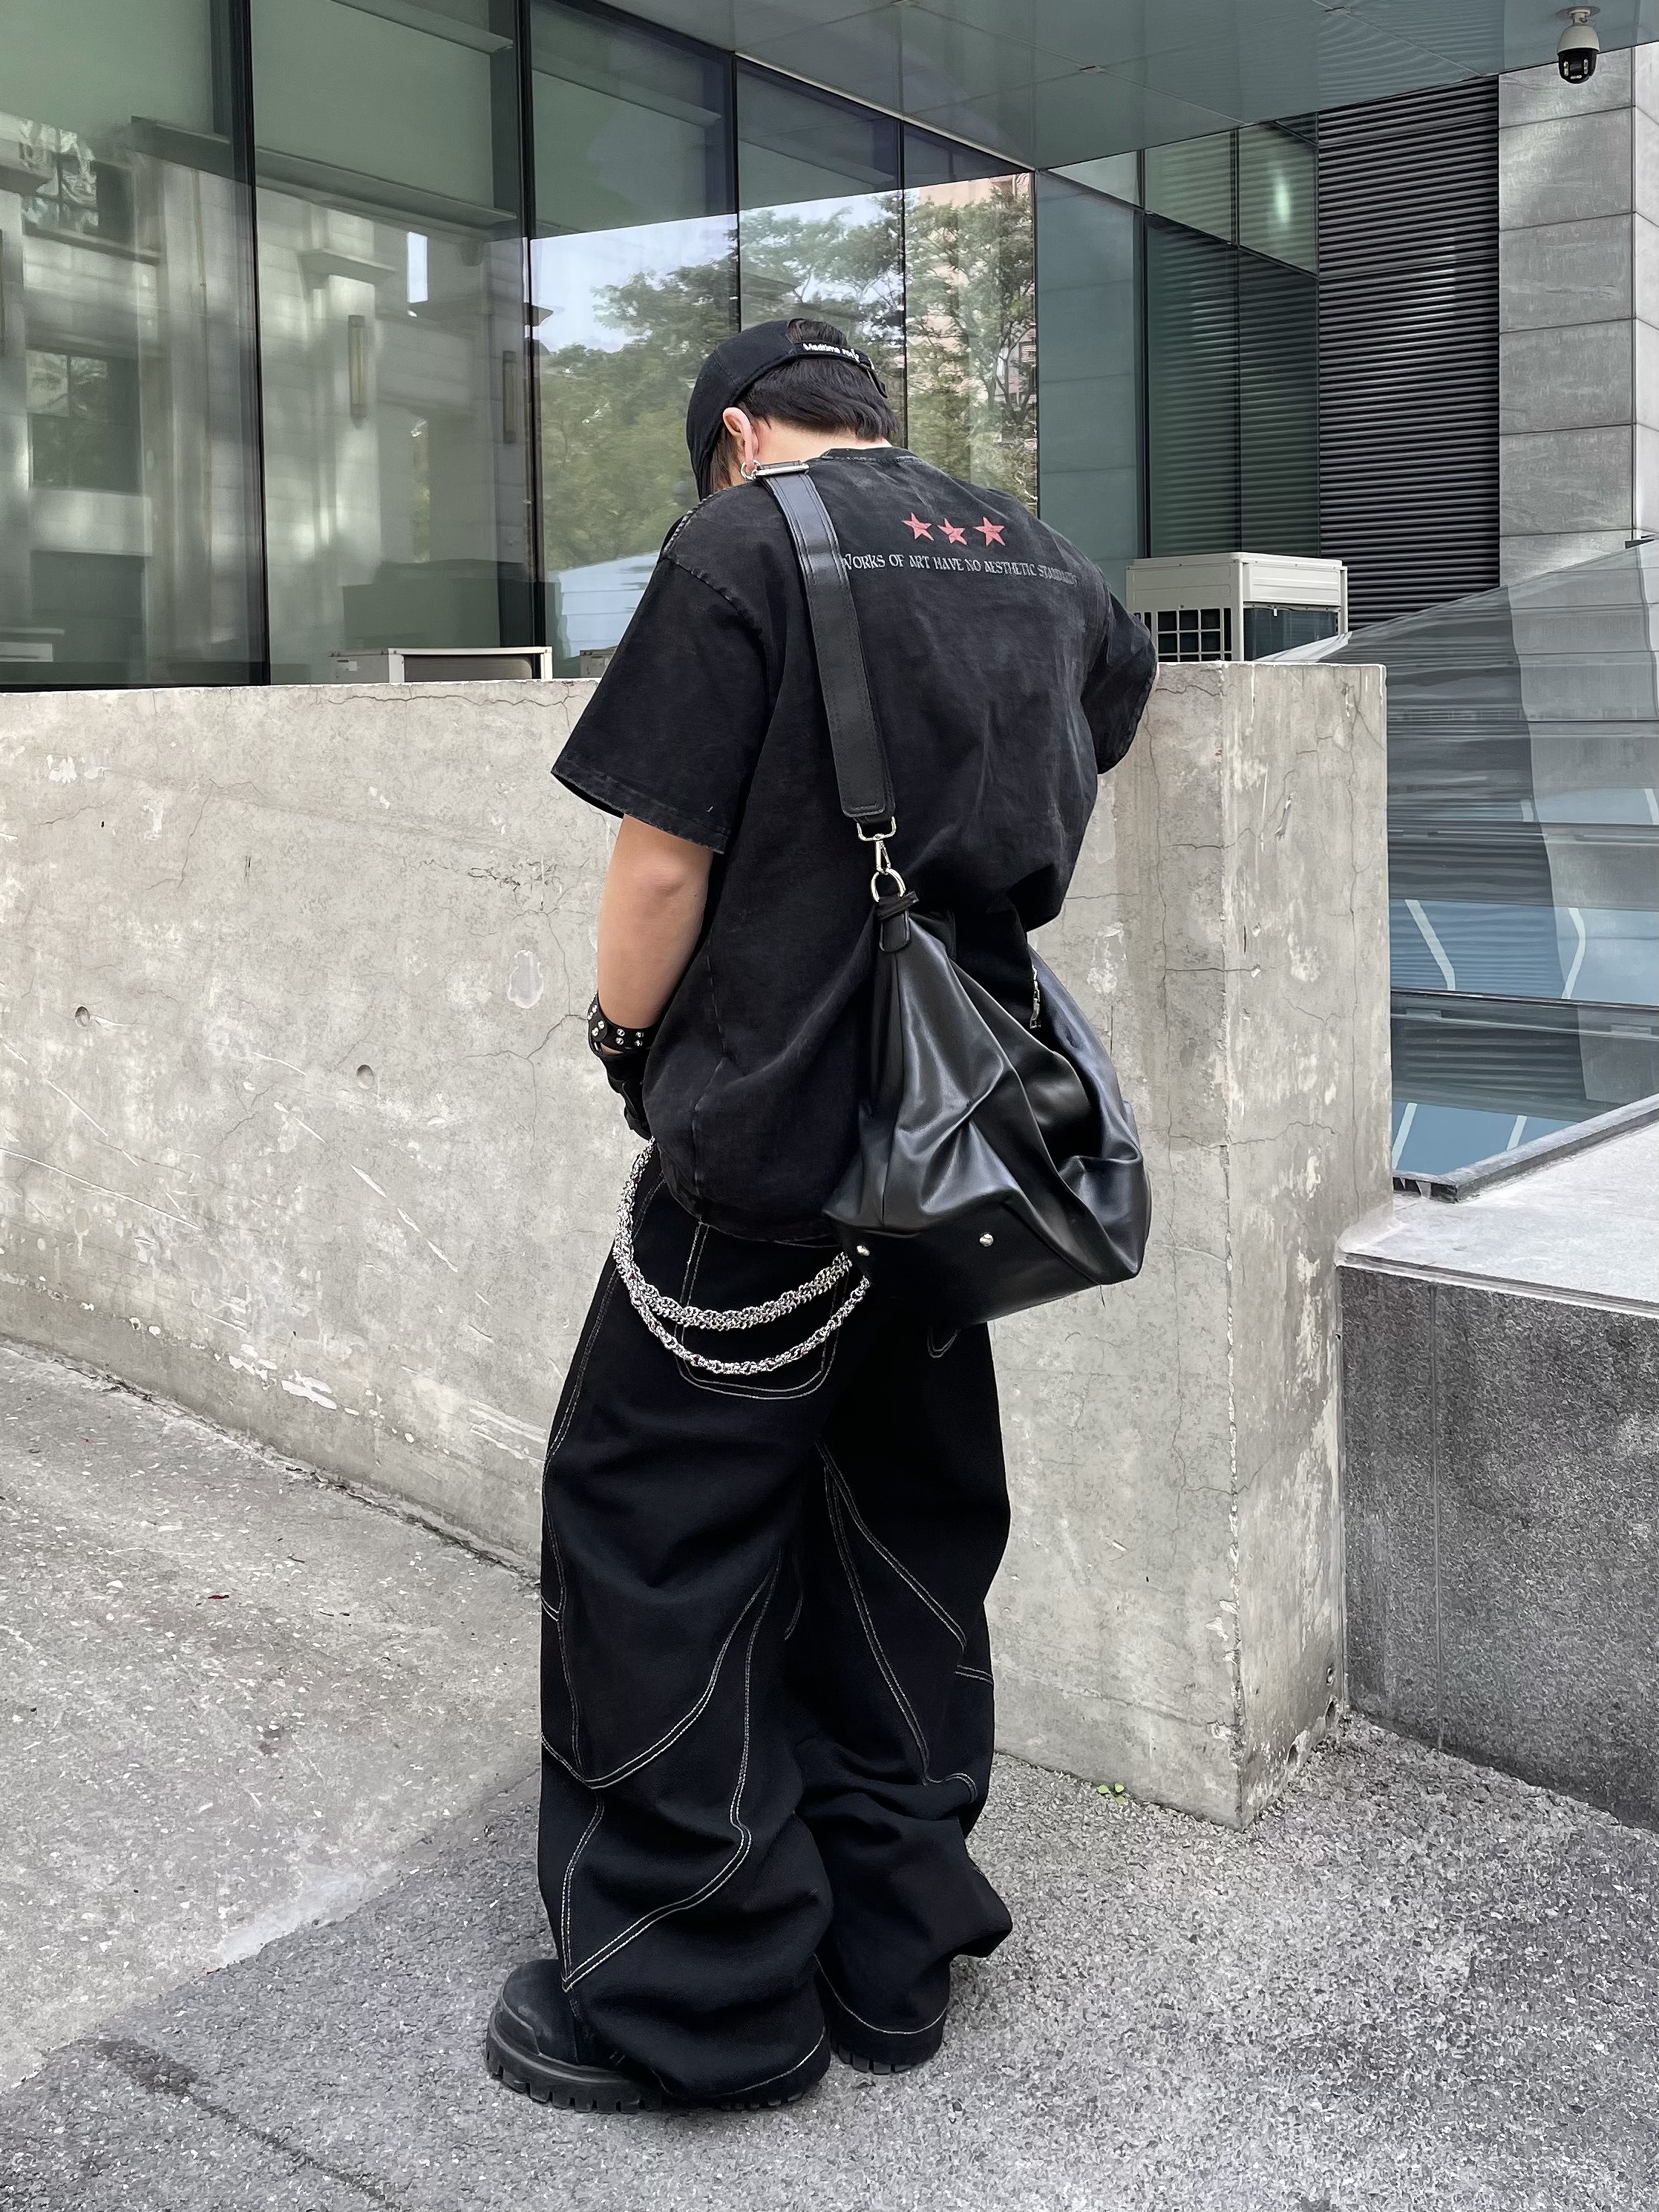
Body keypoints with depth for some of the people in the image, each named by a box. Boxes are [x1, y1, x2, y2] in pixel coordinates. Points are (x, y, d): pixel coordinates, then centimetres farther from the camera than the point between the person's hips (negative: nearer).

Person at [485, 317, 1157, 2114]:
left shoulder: (740, 544, -9)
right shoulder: (1040, 560, 12)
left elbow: (662, 855, -13)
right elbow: (1119, 693, 35)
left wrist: (627, 1039, 5)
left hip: (770, 1145, -7)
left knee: (654, 1529, 3)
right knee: (908, 1527, 15)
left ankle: (696, 1996, 11)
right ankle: (891, 1945, 25)